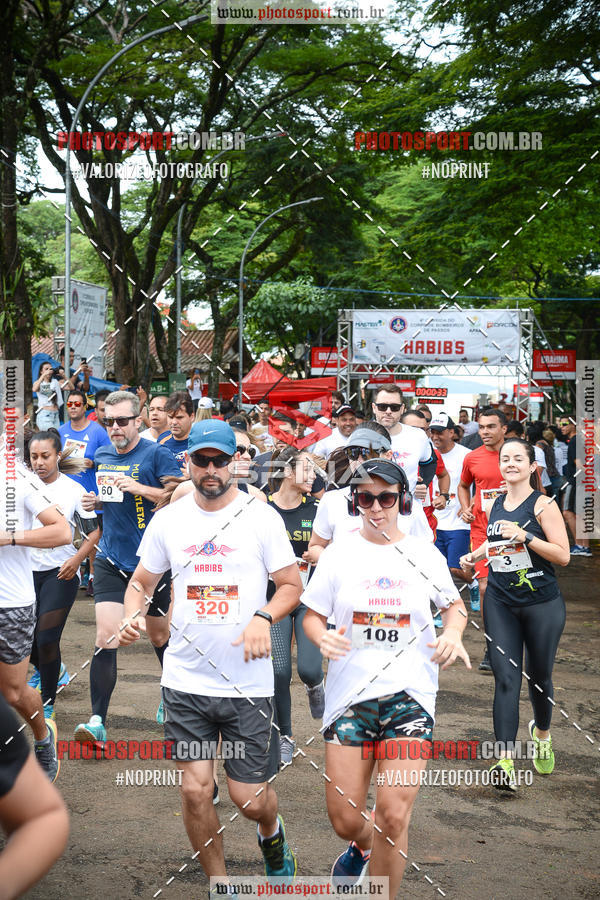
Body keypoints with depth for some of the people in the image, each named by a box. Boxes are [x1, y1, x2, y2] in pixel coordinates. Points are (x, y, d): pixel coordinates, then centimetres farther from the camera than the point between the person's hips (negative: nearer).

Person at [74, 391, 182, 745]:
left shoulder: (156, 454, -8)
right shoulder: (102, 456, 9)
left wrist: (140, 489, -23)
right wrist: (95, 502, 4)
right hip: (112, 561, 3)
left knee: (159, 635, 12)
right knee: (106, 638, -9)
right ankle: (97, 721, -6)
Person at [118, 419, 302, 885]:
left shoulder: (261, 516, -2)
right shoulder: (168, 519, 5)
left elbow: (292, 585, 2)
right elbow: (141, 582, 14)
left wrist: (264, 617, -17)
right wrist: (133, 615, -7)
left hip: (248, 682, -2)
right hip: (185, 680, 2)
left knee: (250, 798, 1)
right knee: (195, 791, 1)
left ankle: (272, 831, 38)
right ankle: (220, 884, 23)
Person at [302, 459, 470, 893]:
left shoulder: (425, 554, 4)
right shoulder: (339, 553, 3)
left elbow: (455, 604, 18)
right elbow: (312, 615, 9)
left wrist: (453, 634, -3)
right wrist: (322, 637, -14)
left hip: (411, 694, -1)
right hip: (351, 692, 1)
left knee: (393, 815, -13)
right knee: (345, 819, 2)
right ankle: (364, 845, 39)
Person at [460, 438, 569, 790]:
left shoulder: (543, 504, -8)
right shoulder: (494, 505, 9)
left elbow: (563, 555, -13)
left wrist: (526, 537, -22)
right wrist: (475, 555, 11)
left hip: (541, 603, -3)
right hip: (501, 604, 3)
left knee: (539, 677, 10)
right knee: (506, 679, -7)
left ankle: (542, 733, 42)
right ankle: (506, 763, -13)